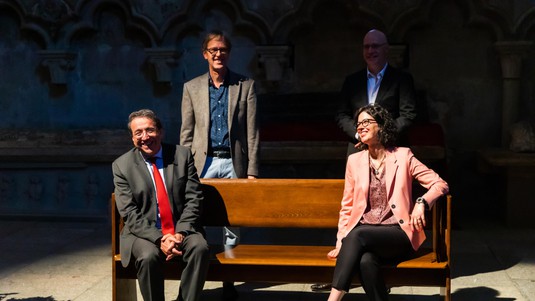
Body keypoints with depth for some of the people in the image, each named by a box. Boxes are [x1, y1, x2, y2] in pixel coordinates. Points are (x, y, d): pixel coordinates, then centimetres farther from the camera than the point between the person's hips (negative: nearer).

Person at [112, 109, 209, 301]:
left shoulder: (182, 155, 4)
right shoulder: (122, 166, 0)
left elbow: (193, 199, 0)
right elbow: (130, 214, -6)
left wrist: (181, 233, -16)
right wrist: (159, 240, -20)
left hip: (182, 231, 2)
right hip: (144, 233, -1)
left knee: (200, 248, -29)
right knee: (149, 256, -33)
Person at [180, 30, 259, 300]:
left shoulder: (246, 86, 5)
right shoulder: (192, 88, 8)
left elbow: (252, 132, 2)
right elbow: (186, 134, 8)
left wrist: (252, 171, -4)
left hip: (234, 163, 0)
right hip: (203, 163, 1)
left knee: (233, 223, 4)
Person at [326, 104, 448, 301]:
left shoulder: (403, 156, 5)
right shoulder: (354, 161, 13)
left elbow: (440, 184, 3)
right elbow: (347, 207, 14)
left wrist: (422, 203, -17)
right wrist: (341, 242, 1)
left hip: (398, 233, -2)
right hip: (365, 235, 2)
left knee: (357, 235, -34)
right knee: (366, 260, -35)